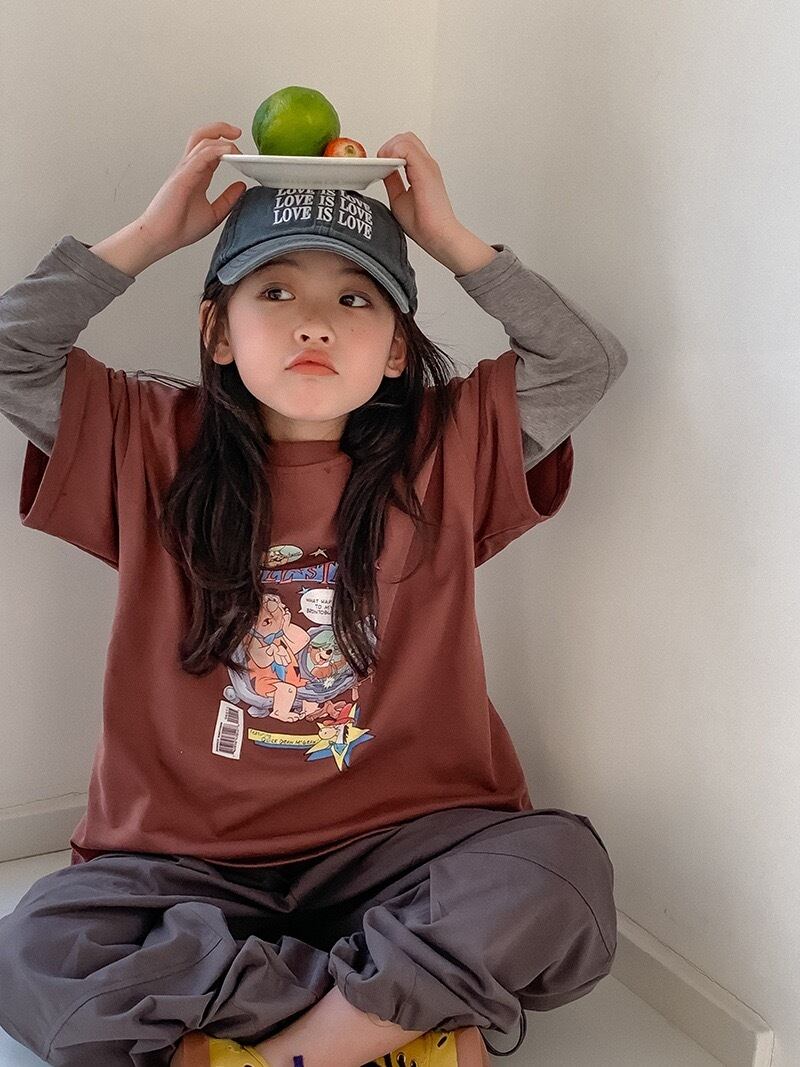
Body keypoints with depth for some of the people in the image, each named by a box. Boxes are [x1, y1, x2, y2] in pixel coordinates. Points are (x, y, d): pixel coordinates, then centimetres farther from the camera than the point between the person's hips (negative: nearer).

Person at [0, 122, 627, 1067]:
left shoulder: (447, 450, 3)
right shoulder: (154, 448, 3)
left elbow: (588, 360, -2)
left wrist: (448, 237, -2)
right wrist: (150, 234, -4)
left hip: (401, 841, 0)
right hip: (184, 858, 1)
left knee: (562, 875, -29)